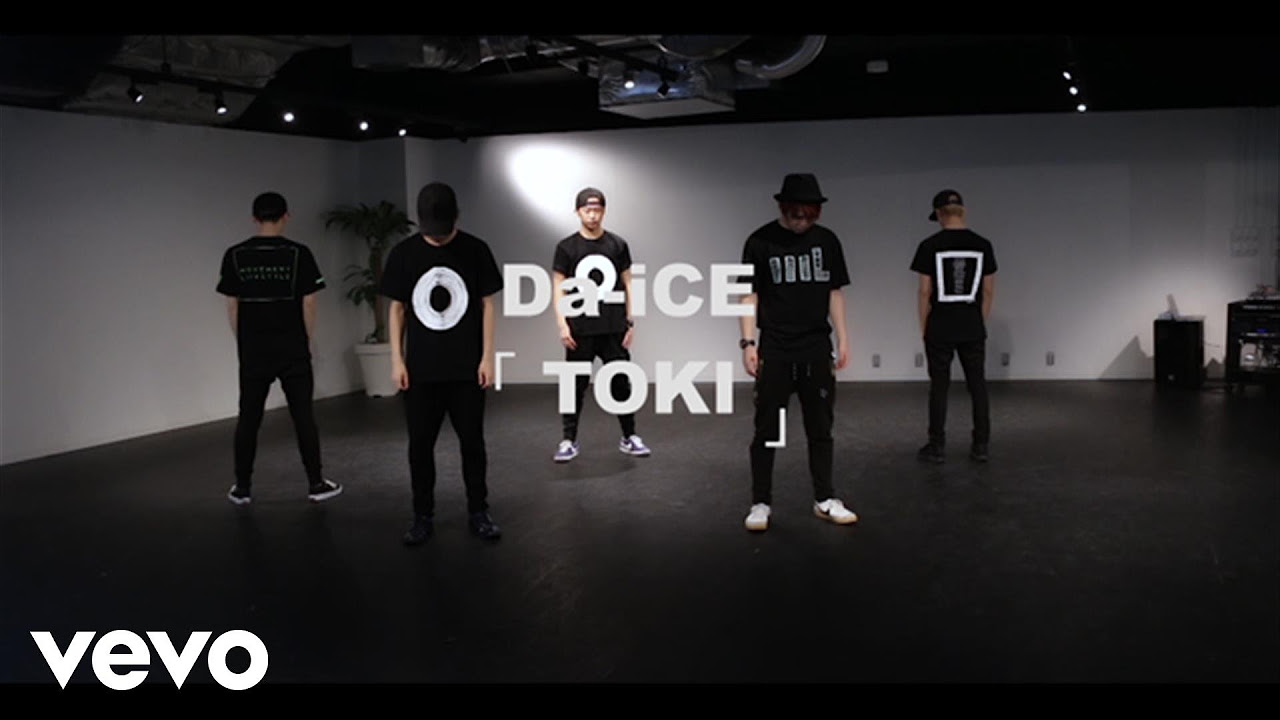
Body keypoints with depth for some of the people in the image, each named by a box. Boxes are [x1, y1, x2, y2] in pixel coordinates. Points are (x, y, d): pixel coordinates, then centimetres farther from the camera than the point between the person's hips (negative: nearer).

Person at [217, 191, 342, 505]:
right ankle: (316, 484, 10)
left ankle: (242, 487, 17)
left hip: (252, 350, 2)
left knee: (248, 417, 10)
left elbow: (232, 305, 2)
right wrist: (308, 340, 7)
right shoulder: (298, 253, -7)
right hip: (292, 349, -2)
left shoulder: (235, 255, 0)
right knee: (303, 415, 5)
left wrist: (242, 342, 13)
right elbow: (308, 304, -5)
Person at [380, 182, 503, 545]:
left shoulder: (475, 250, -3)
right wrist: (397, 359, 0)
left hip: (467, 368, -1)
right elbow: (397, 308, 5)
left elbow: (488, 304, 0)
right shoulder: (403, 253, 0)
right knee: (420, 444, 6)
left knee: (472, 441, 7)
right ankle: (423, 516, 18)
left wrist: (487, 357, -4)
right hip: (420, 369, 1)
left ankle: (478, 512, 19)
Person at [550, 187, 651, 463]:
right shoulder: (566, 247, 0)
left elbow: (627, 285, 8)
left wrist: (630, 322, 3)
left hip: (614, 329, 1)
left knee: (621, 383, 8)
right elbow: (558, 287, 0)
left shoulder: (618, 245, 5)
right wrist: (562, 324, -9)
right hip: (580, 330, -1)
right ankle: (569, 440, 13)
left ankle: (629, 437, 19)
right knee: (575, 386, 4)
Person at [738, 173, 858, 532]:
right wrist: (748, 342, -11)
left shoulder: (827, 240, 4)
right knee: (767, 431, 3)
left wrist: (843, 338, 6)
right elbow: (750, 295, -4)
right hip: (774, 351, -3)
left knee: (820, 429, 9)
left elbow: (834, 292, 10)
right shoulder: (761, 241, -5)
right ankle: (761, 503, 11)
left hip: (817, 350, 3)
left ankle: (825, 500, 19)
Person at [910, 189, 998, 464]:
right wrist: (979, 321, 14)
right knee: (978, 386, 9)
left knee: (939, 387, 5)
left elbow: (925, 292, -8)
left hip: (940, 329, -2)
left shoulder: (930, 246, -9)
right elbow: (989, 290, 3)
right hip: (973, 329, 2)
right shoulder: (982, 245, 0)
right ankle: (981, 446, 14)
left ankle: (937, 447, 10)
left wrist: (924, 328, 2)